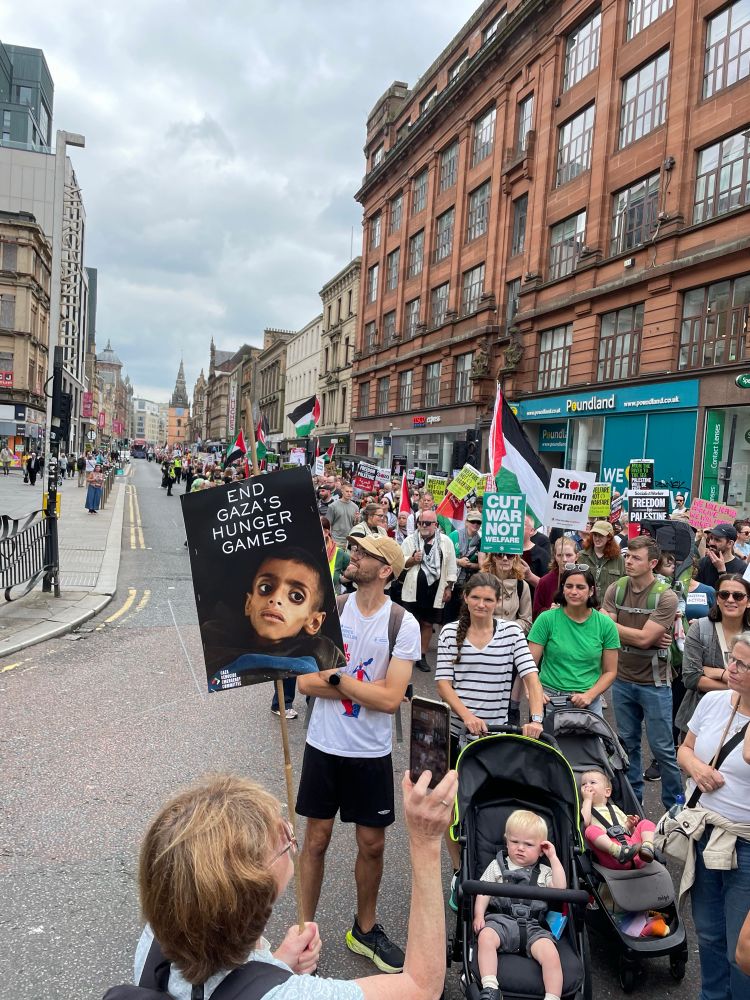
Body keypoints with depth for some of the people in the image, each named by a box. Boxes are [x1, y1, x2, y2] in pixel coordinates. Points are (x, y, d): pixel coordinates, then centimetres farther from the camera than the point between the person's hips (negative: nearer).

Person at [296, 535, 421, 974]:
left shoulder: (403, 624, -13)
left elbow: (391, 698, -19)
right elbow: (306, 681, -11)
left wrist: (336, 677, -17)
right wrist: (364, 687, -19)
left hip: (371, 753, -1)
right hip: (324, 745, 1)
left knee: (372, 845, 13)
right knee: (317, 839, 12)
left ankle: (365, 929, 37)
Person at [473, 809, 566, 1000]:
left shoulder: (543, 872, 19)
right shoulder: (497, 865, 18)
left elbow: (560, 888, 0)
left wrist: (553, 858, 3)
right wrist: (479, 915, -4)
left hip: (533, 925, 1)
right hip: (501, 919, 0)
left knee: (550, 954, -28)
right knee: (485, 936, -33)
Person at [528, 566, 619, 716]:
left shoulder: (605, 624, 0)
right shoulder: (546, 619, -4)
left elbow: (610, 672, 5)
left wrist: (588, 696, -9)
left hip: (589, 702, 1)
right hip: (549, 698, -1)